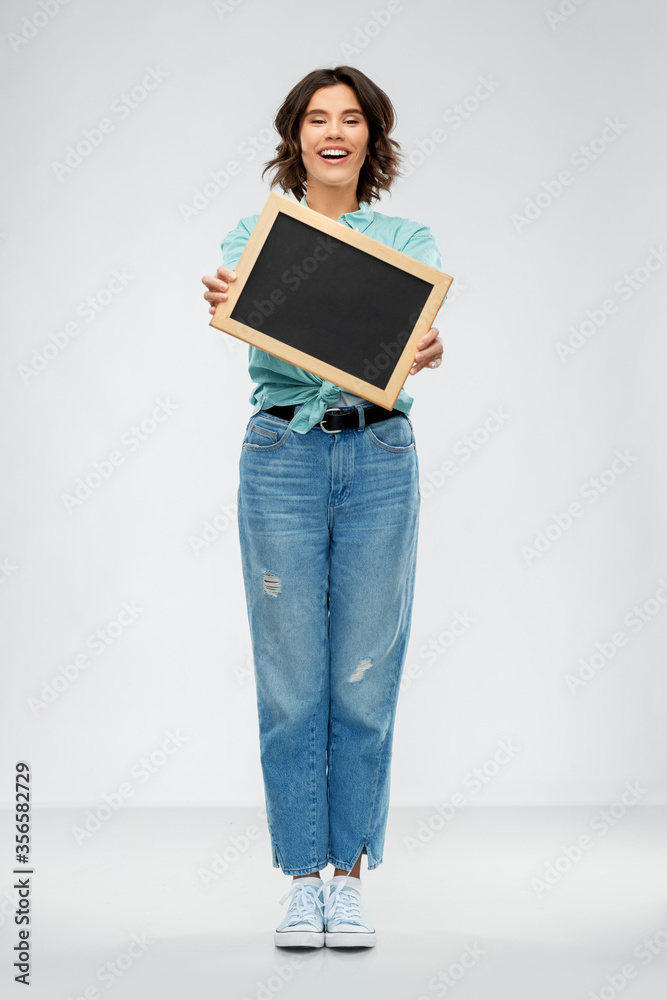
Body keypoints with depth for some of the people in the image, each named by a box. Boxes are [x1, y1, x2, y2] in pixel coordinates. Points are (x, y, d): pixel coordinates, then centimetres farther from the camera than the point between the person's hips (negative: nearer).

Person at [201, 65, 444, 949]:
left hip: (379, 456, 1)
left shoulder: (408, 238, 7)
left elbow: (426, 334, -9)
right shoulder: (255, 234, 5)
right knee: (291, 681, 3)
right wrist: (221, 305, -37)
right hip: (282, 454, 0)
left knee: (365, 678, 5)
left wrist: (429, 352, -32)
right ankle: (302, 878, 15)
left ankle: (351, 875, 18)